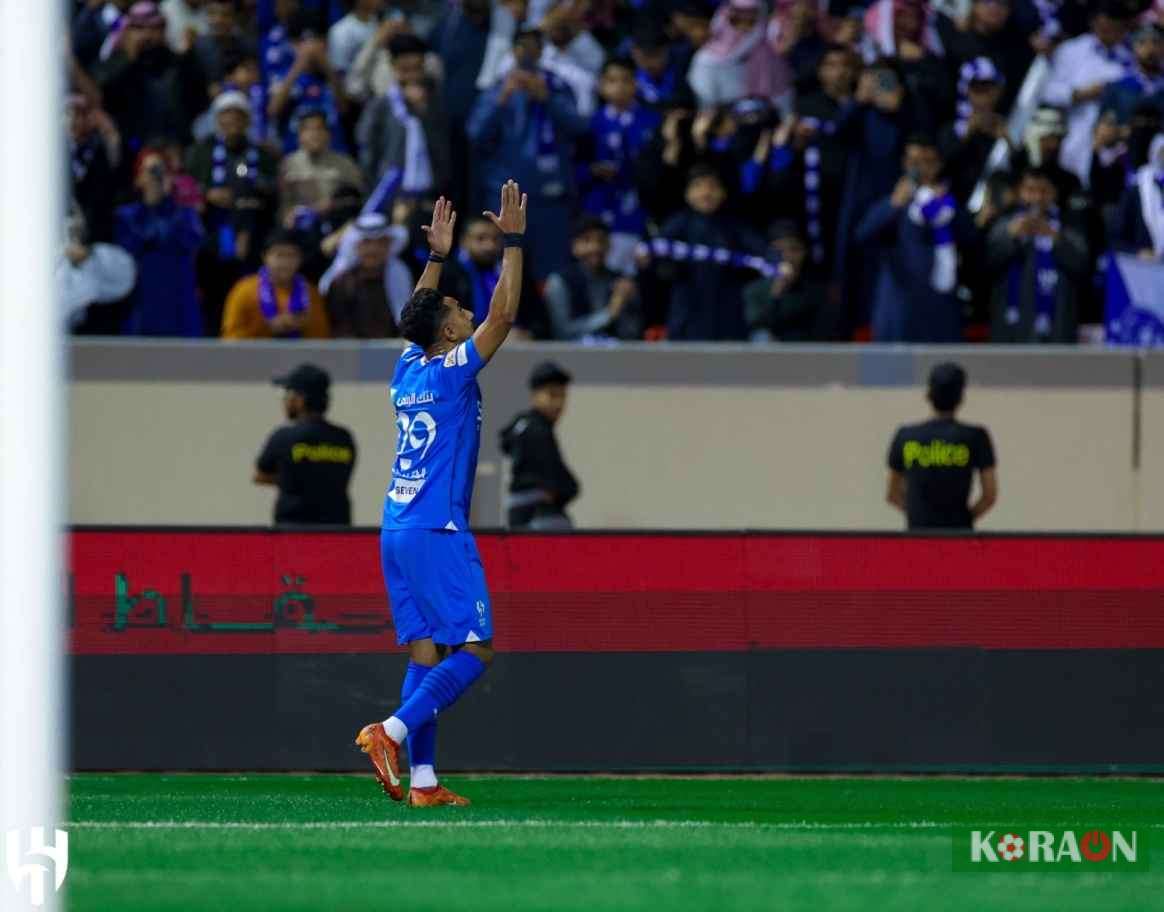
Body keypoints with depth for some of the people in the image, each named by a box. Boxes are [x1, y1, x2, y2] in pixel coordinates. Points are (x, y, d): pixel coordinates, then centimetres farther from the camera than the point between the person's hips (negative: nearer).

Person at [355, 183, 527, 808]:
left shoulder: (408, 368, 11)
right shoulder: (452, 372, -8)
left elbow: (420, 312, 30)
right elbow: (503, 314, -10)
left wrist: (437, 256, 33)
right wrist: (512, 243, -6)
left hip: (397, 529, 8)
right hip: (437, 531, -8)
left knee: (426, 651, 5)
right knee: (474, 650, -7)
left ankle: (421, 780, 0)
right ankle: (392, 733, -22)